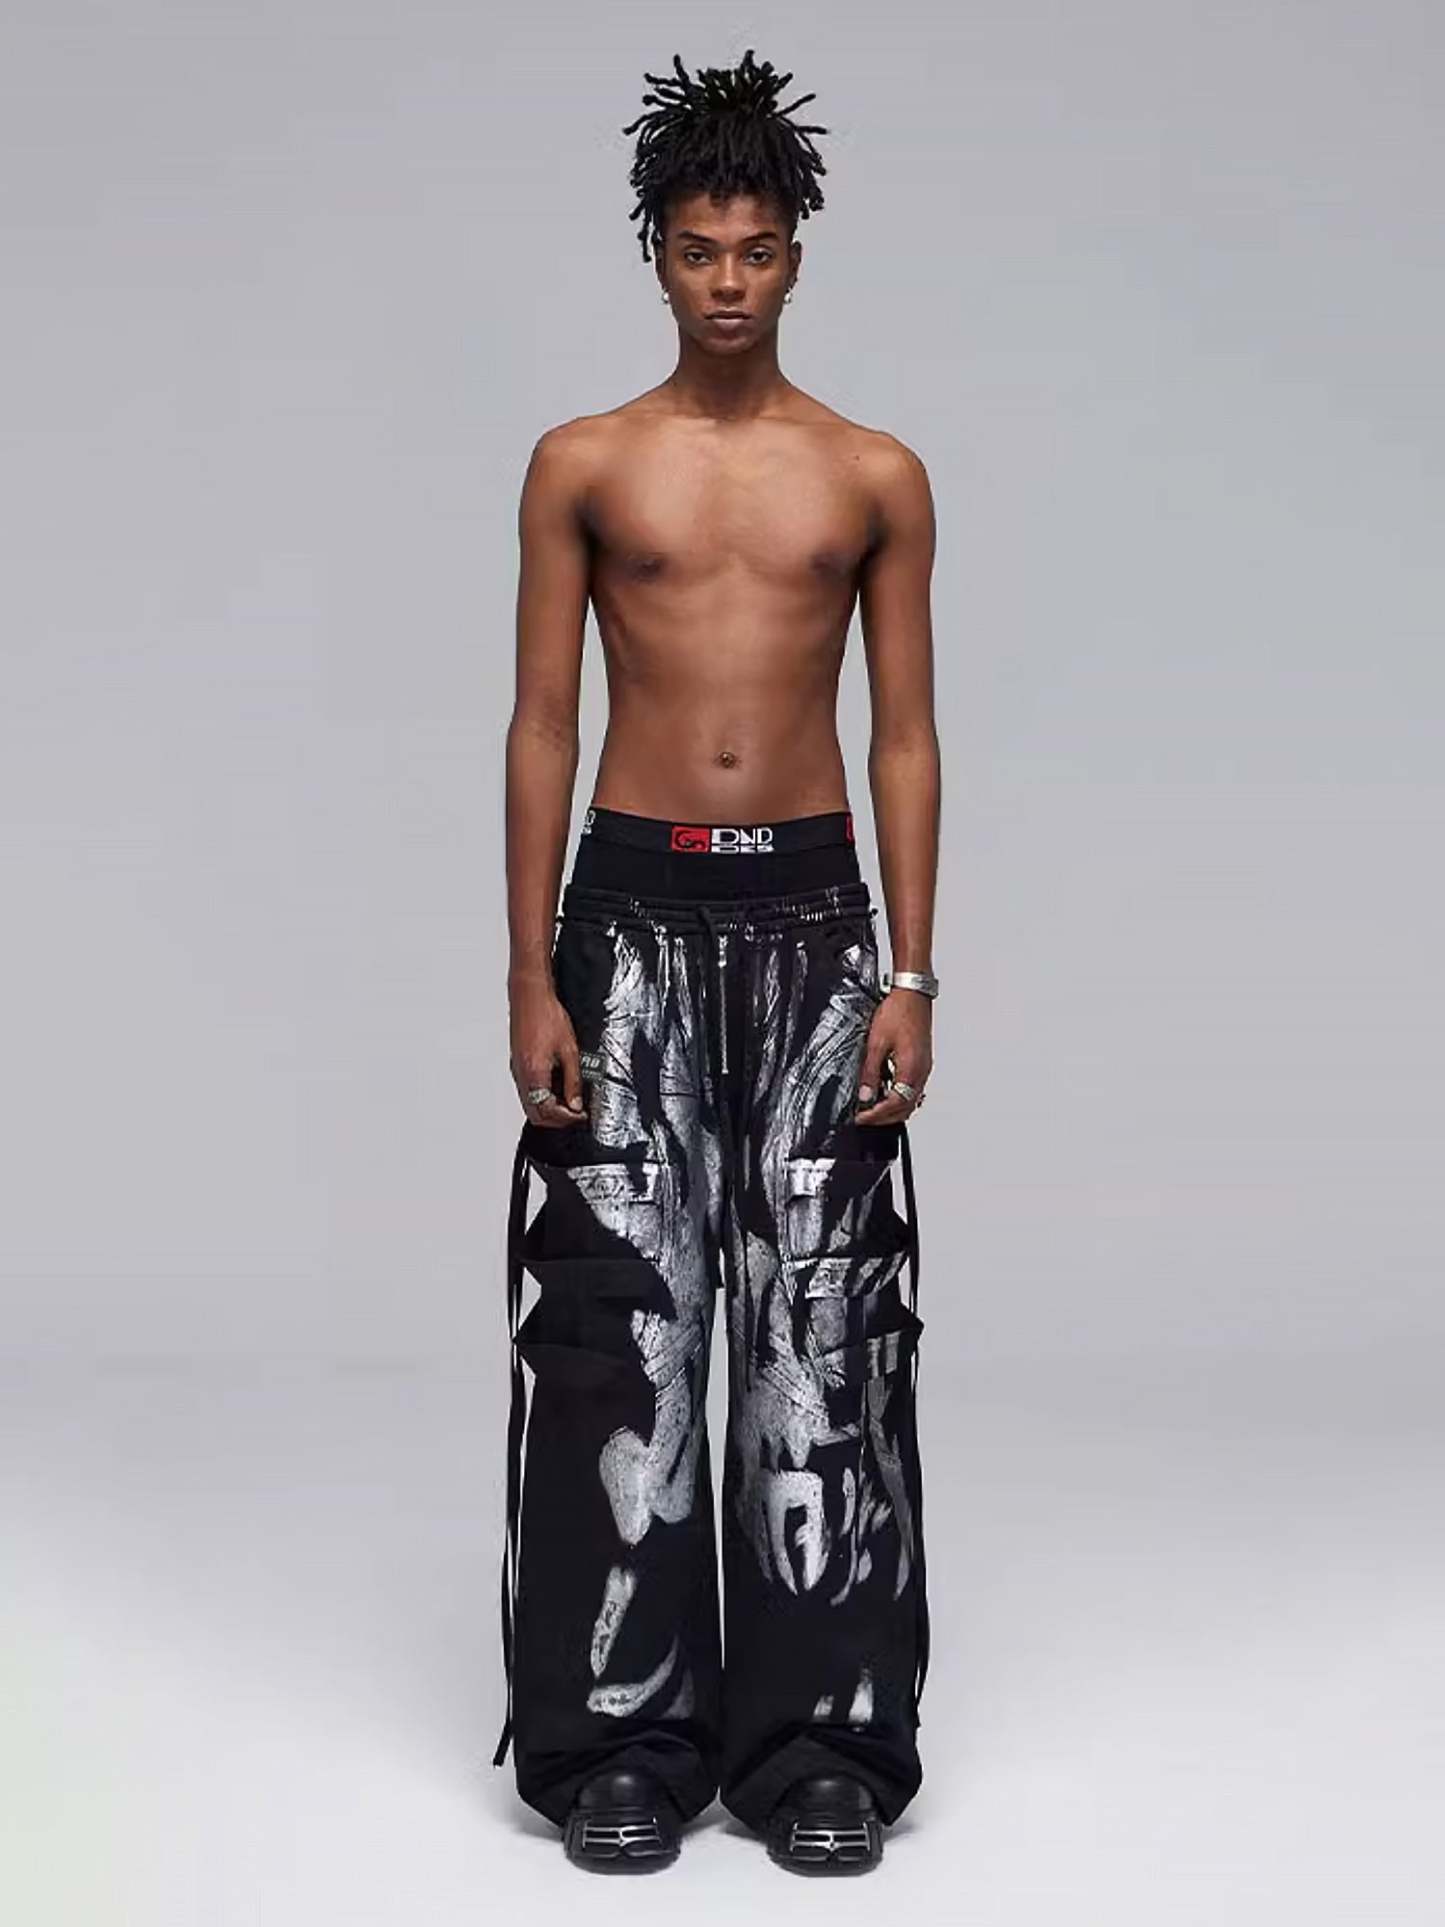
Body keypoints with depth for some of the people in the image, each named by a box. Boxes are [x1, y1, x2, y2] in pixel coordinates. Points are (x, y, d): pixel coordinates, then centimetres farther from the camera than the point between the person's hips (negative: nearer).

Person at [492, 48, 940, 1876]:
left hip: (811, 909, 1)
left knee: (822, 1326, 1)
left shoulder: (876, 475, 6)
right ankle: (623, 1733, 10)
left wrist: (910, 975, -2)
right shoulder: (583, 466, 4)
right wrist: (532, 980, -5)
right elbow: (541, 728, 2)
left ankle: (816, 1734, 10)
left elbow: (905, 735, 5)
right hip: (633, 908, 0)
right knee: (625, 1323, 0)